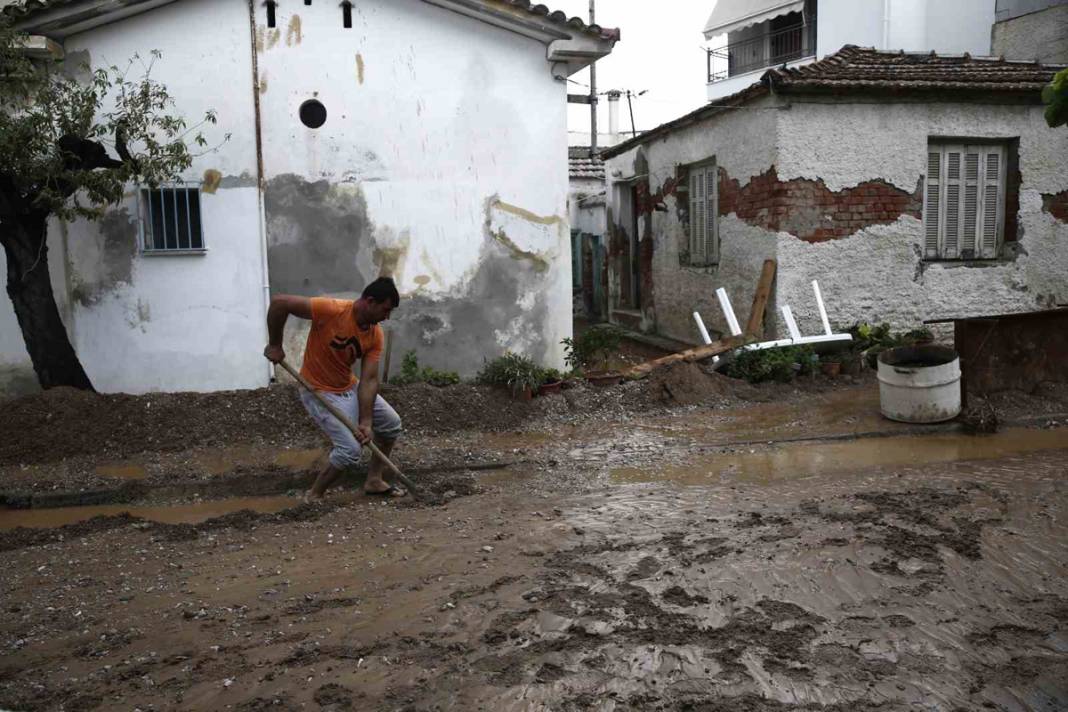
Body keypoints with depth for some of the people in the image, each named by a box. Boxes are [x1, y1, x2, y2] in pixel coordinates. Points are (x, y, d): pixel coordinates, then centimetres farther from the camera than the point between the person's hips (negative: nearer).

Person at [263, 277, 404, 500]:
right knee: (350, 449, -15)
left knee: (392, 424, 12)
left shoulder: (376, 335, -10)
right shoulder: (332, 310, -29)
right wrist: (275, 345, -19)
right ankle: (313, 496, 6)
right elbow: (279, 302, -29)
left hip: (350, 387, 7)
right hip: (319, 391, -7)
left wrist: (365, 421, -18)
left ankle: (374, 481, 26)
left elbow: (369, 379, -11)